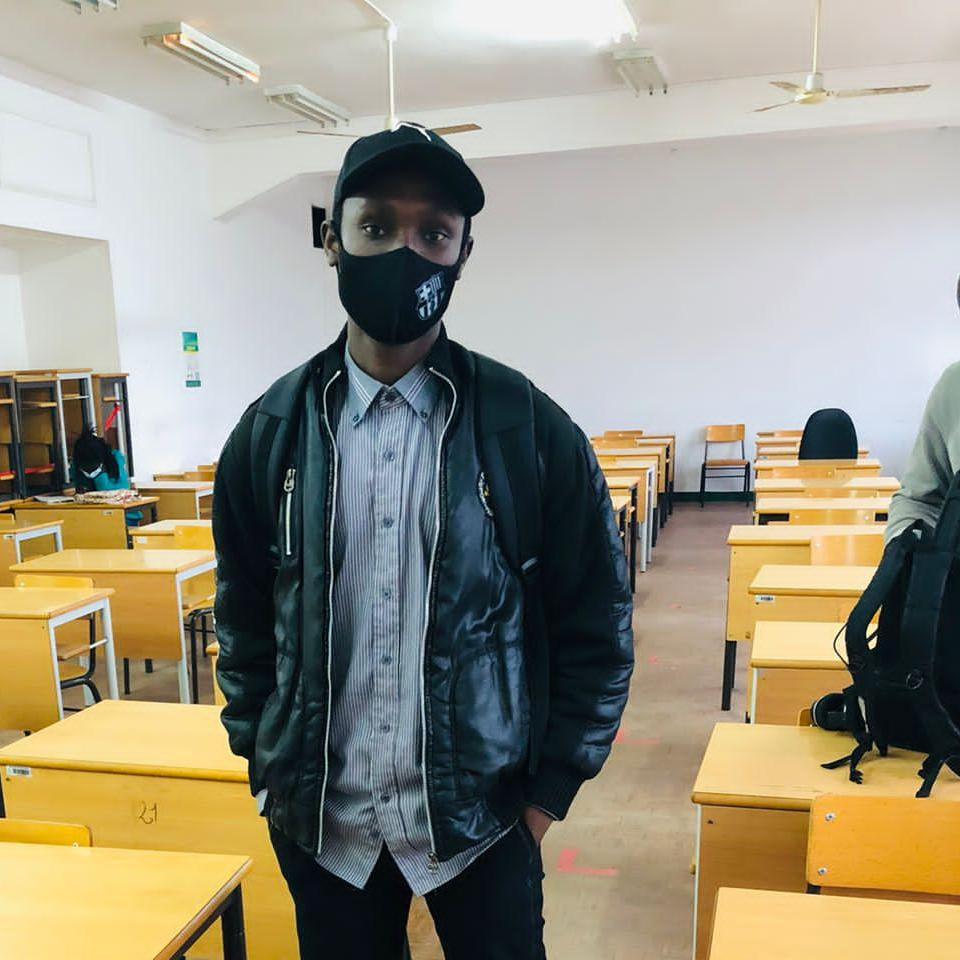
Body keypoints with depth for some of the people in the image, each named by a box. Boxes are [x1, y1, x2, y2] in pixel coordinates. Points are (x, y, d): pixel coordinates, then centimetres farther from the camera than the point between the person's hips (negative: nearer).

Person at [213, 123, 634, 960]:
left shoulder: (531, 431, -10)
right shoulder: (270, 433, -3)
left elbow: (598, 627, -4)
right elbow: (245, 618, 7)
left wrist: (550, 791, -4)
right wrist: (265, 767, 5)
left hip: (481, 817, -2)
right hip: (318, 821, 2)